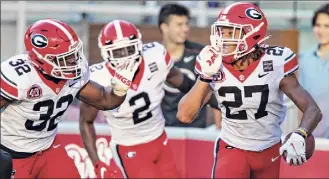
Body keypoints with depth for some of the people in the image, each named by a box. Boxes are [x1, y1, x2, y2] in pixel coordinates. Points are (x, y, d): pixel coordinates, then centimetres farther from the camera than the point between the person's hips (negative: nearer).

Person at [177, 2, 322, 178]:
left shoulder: (275, 65, -20)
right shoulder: (214, 67, -14)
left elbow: (313, 110, -22)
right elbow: (184, 115, -18)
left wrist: (299, 136, -42)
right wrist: (206, 76, -27)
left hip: (269, 151, 0)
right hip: (232, 149, 0)